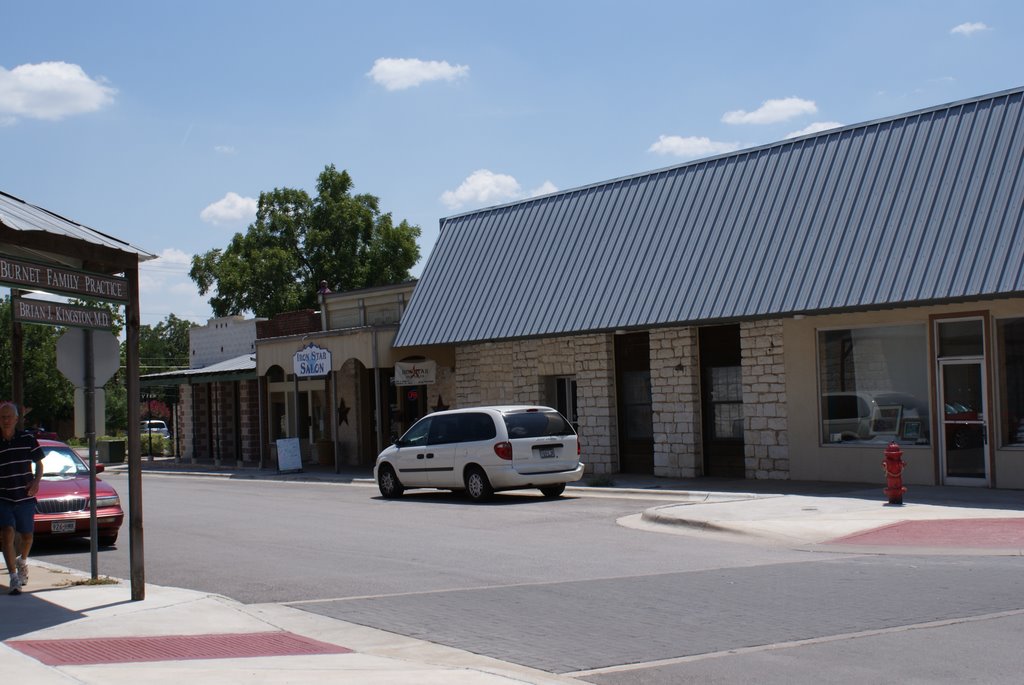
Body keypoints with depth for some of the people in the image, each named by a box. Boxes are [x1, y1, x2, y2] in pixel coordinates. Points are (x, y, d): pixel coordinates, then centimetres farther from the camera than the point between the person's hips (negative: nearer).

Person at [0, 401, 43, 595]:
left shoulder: (28, 439, 1)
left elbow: (39, 464, 9)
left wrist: (36, 481, -8)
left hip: (25, 497, 1)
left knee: (27, 536, 11)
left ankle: (22, 562, 43)